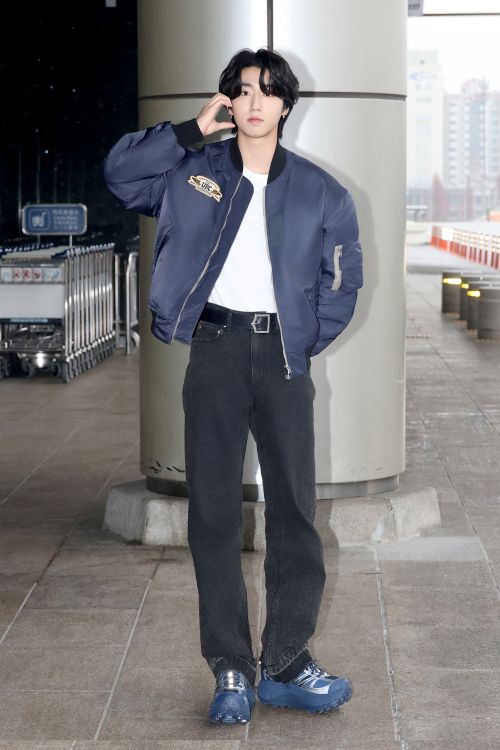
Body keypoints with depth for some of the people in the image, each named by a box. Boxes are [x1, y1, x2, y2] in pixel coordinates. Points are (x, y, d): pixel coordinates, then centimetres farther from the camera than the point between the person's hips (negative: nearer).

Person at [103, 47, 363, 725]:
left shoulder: (319, 191, 8)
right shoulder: (195, 171, 9)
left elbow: (343, 280, 11)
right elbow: (119, 173, 2)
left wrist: (307, 343, 3)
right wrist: (191, 132, -2)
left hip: (282, 352, 1)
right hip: (215, 347, 0)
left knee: (295, 508, -1)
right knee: (213, 509, -1)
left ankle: (286, 664, 9)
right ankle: (230, 670, 6)